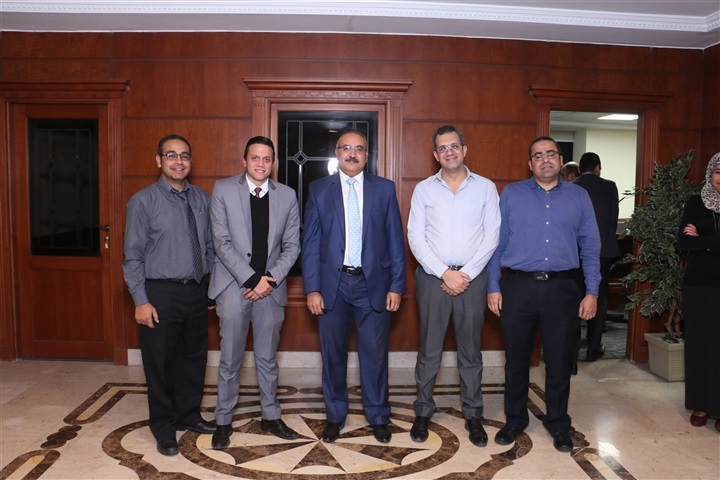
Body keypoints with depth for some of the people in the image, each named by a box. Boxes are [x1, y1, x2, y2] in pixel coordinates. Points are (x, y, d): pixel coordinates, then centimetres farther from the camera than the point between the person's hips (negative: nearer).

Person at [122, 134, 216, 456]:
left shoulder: (201, 199, 7)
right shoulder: (143, 201, -6)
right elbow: (133, 256, -7)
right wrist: (141, 301, -12)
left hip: (197, 291, 5)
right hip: (161, 293, -4)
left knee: (194, 357, 16)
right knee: (161, 362, 7)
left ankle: (188, 416, 36)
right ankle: (164, 428, 26)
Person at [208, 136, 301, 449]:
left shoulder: (287, 196, 3)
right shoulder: (223, 190, -3)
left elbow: (292, 245, 3)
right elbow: (222, 242, -8)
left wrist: (270, 279, -10)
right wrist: (251, 279, -14)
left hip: (271, 287, 2)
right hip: (234, 285, -2)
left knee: (268, 358, 14)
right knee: (230, 359, 6)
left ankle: (270, 417, 30)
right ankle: (223, 421, 23)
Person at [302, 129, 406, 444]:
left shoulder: (385, 189, 5)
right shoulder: (319, 190, 5)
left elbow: (395, 240, 3)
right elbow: (311, 243, 2)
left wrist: (396, 286, -2)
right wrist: (312, 289, -4)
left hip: (373, 283, 0)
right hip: (332, 283, 1)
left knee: (375, 353, 7)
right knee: (333, 353, 10)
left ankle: (378, 416, 25)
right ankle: (335, 416, 28)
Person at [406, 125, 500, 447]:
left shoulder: (485, 188, 4)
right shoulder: (424, 189, 4)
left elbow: (492, 236, 0)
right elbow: (415, 237, -1)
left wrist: (466, 274, -9)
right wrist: (444, 273, -11)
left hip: (472, 277, 0)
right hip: (432, 276, 0)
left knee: (470, 350, 10)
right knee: (429, 349, 7)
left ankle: (473, 414, 23)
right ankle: (423, 411, 21)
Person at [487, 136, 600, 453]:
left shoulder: (579, 196, 9)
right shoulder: (511, 194, 5)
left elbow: (590, 247, 8)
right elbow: (497, 243, 3)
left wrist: (592, 292, 1)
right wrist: (493, 287, -3)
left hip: (563, 288, 1)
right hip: (518, 287, 0)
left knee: (559, 361, 10)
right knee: (516, 359, 10)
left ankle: (558, 423, 28)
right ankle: (515, 420, 28)